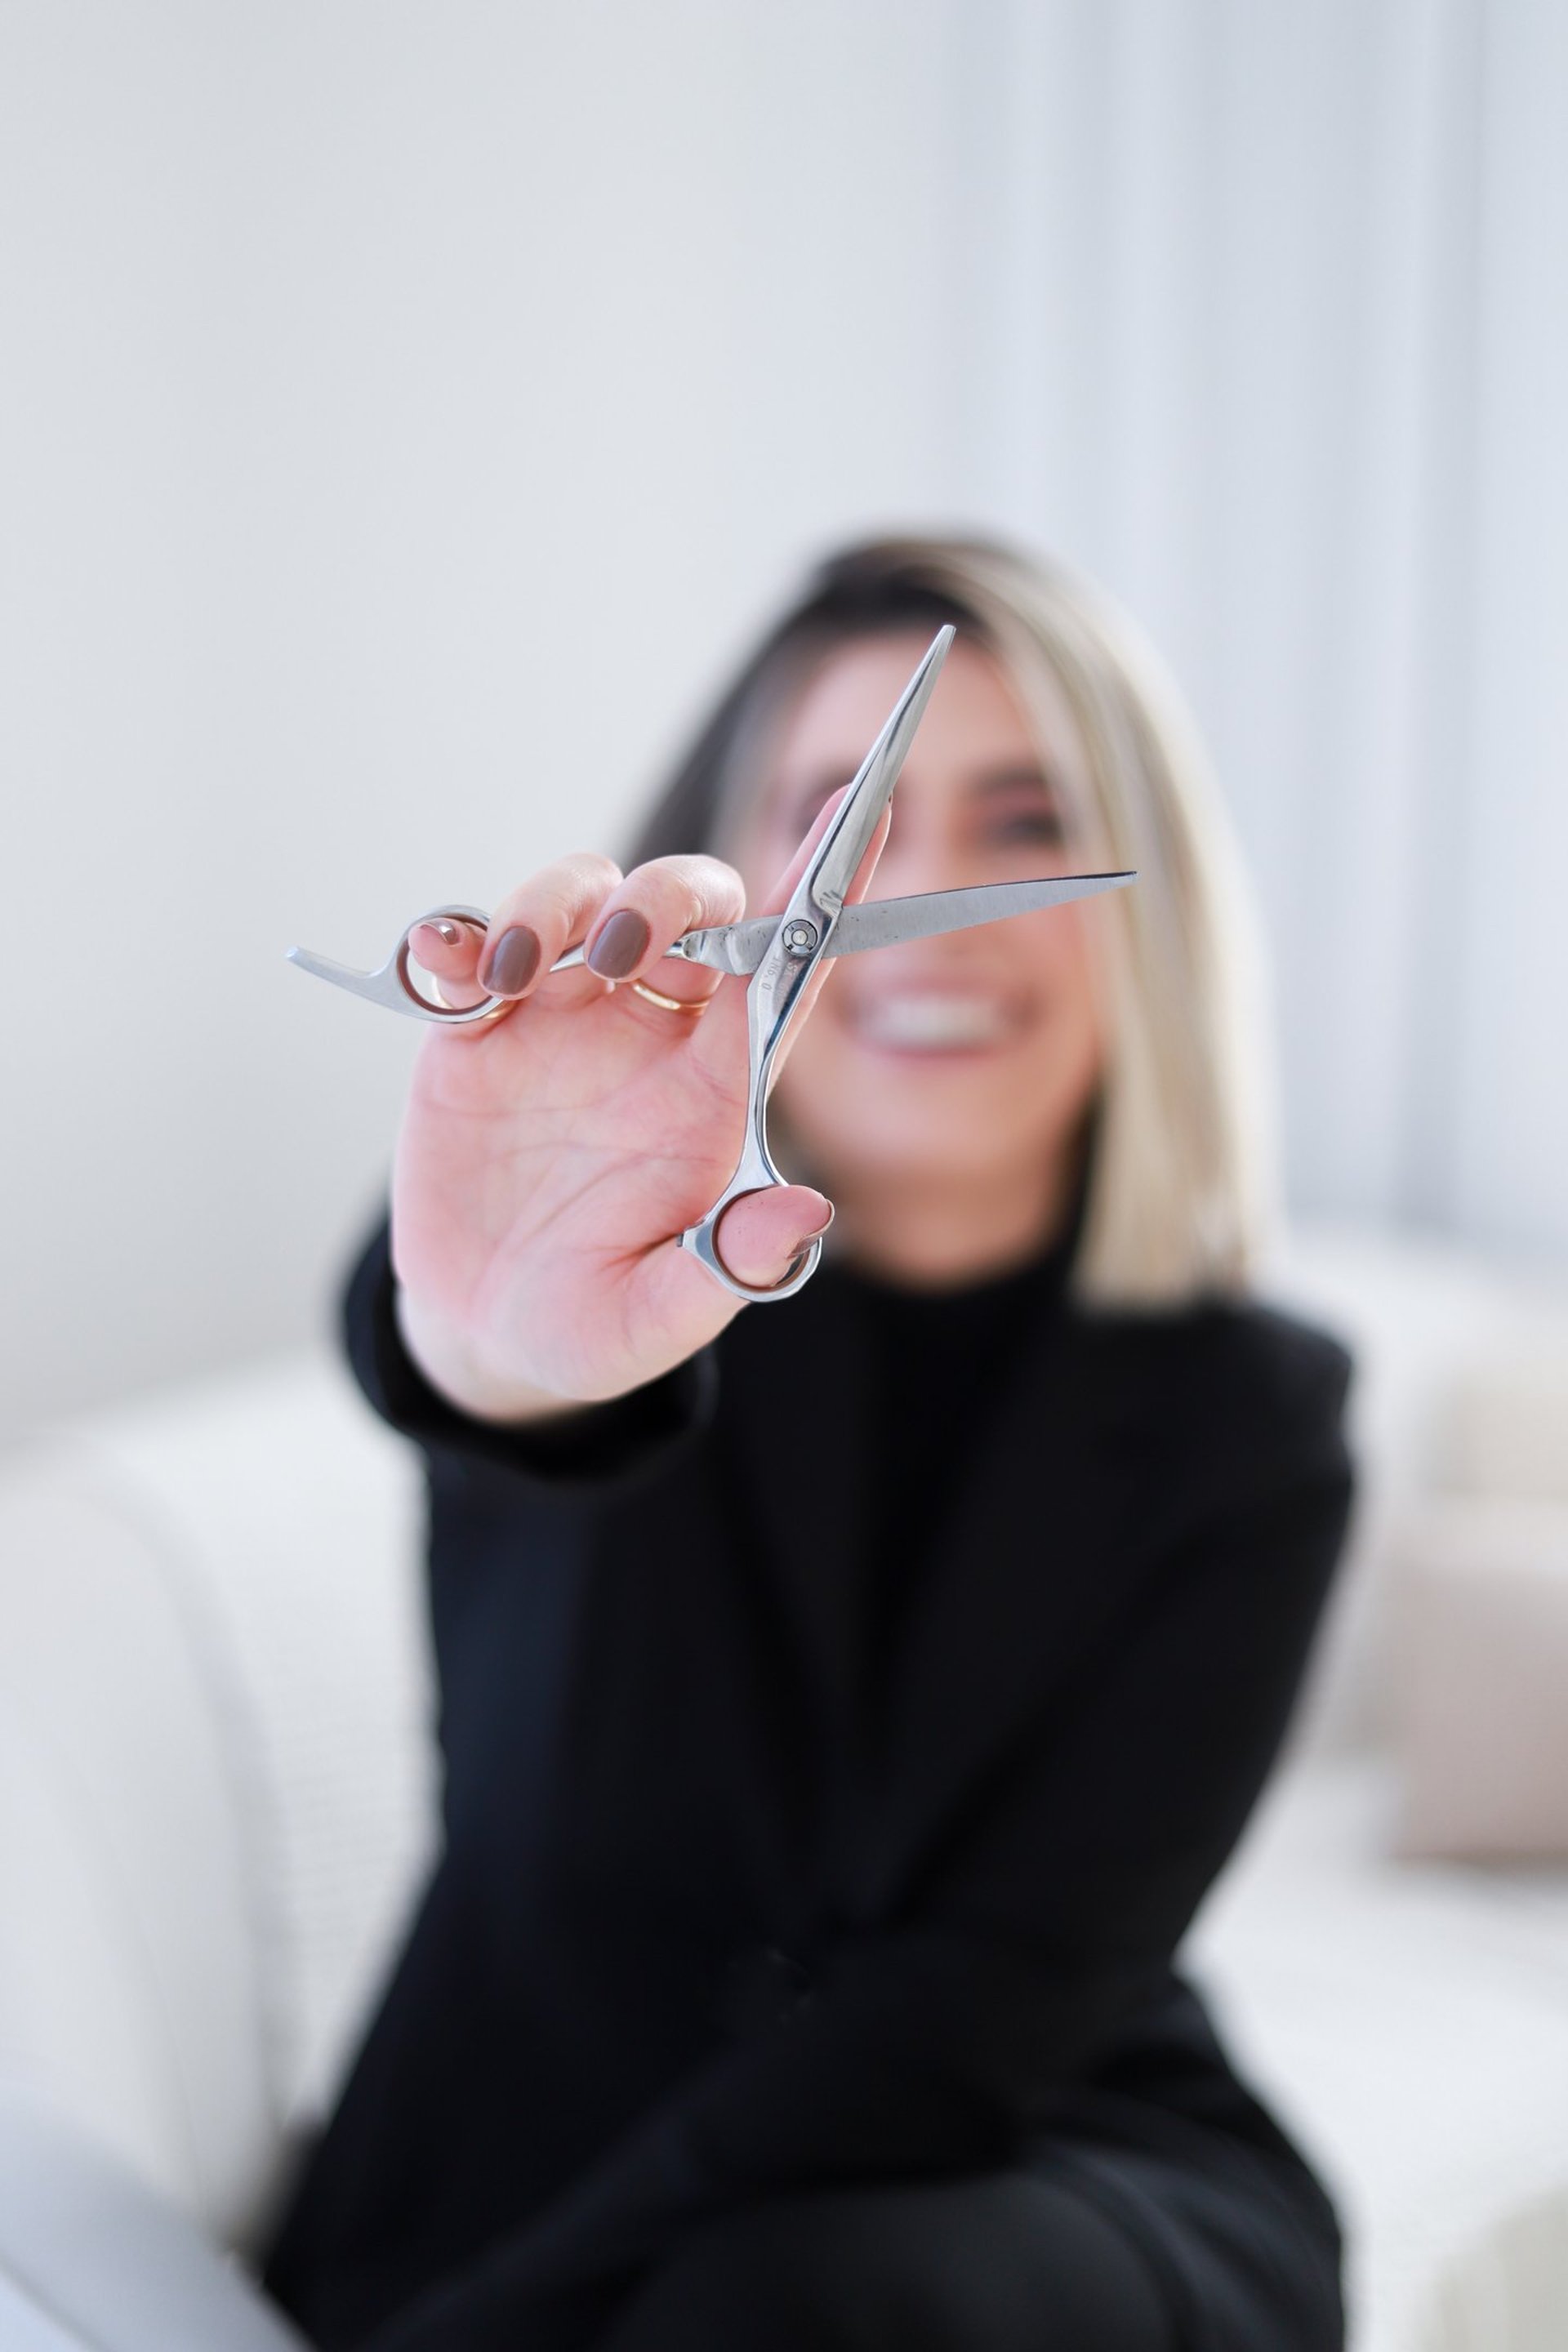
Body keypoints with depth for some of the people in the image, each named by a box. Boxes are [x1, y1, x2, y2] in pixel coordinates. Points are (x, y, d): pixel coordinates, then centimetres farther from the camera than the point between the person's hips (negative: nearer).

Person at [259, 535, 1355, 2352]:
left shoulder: (1247, 1420, -6)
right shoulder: (637, 1233, -8)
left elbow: (977, 2011, -11)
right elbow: (423, 1347, -33)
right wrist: (494, 1335, -57)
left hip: (1040, 2186, 0)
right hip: (522, 2160, 1)